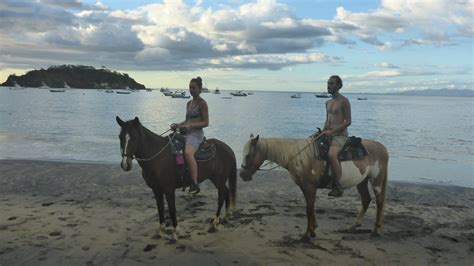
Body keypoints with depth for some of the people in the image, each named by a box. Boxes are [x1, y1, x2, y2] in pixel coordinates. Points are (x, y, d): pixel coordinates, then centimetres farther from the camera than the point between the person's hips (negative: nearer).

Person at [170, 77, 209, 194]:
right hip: (186, 133, 10)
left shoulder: (202, 103, -5)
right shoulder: (189, 103, 18)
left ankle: (195, 184, -31)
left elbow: (206, 122, -9)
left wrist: (190, 125, -18)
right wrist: (178, 125, 6)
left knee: (188, 153, -35)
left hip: (196, 134, -9)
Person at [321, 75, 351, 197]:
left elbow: (348, 121, -12)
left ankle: (338, 187, -26)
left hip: (340, 135, -9)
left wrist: (331, 131, -18)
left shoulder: (344, 101, -8)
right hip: (328, 134, 9)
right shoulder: (328, 102, 16)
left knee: (331, 154, -33)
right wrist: (323, 132, 3)